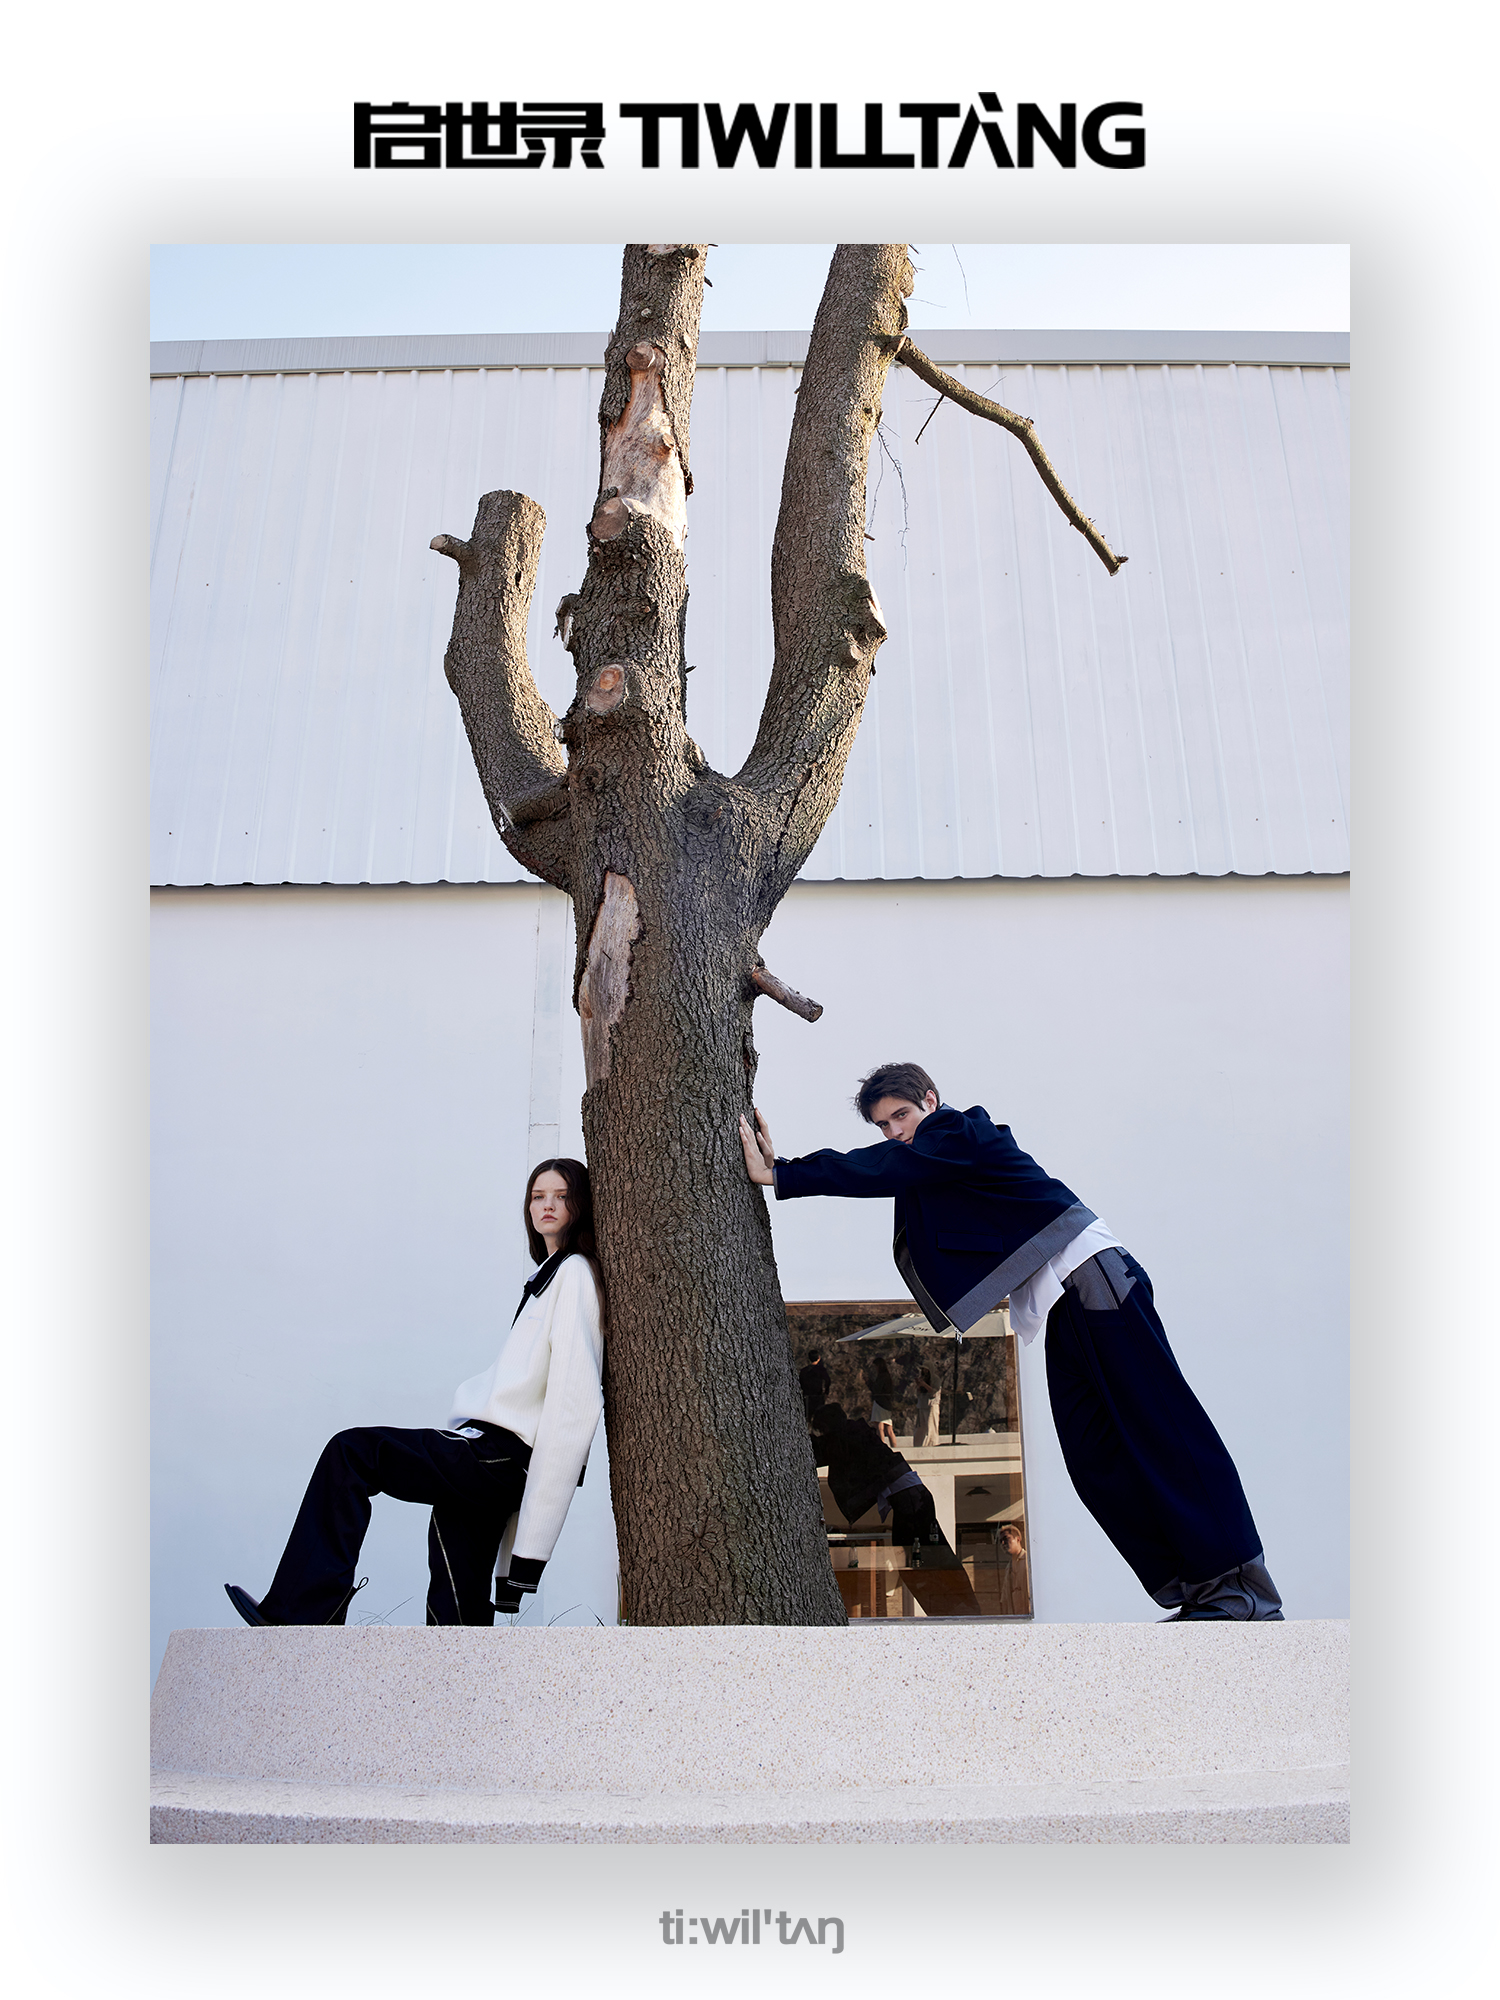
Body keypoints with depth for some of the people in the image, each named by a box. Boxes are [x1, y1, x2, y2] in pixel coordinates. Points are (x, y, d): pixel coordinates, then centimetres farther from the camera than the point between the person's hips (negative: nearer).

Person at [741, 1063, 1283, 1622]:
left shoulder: (961, 1131, -8)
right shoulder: (923, 1170, 21)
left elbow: (883, 1170, -17)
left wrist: (780, 1176, -19)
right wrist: (782, 1166, 2)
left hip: (1093, 1278, -9)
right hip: (1061, 1311, 9)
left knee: (1161, 1428, -9)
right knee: (1094, 1460, 1)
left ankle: (1244, 1590, -4)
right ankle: (1197, 1594, 4)